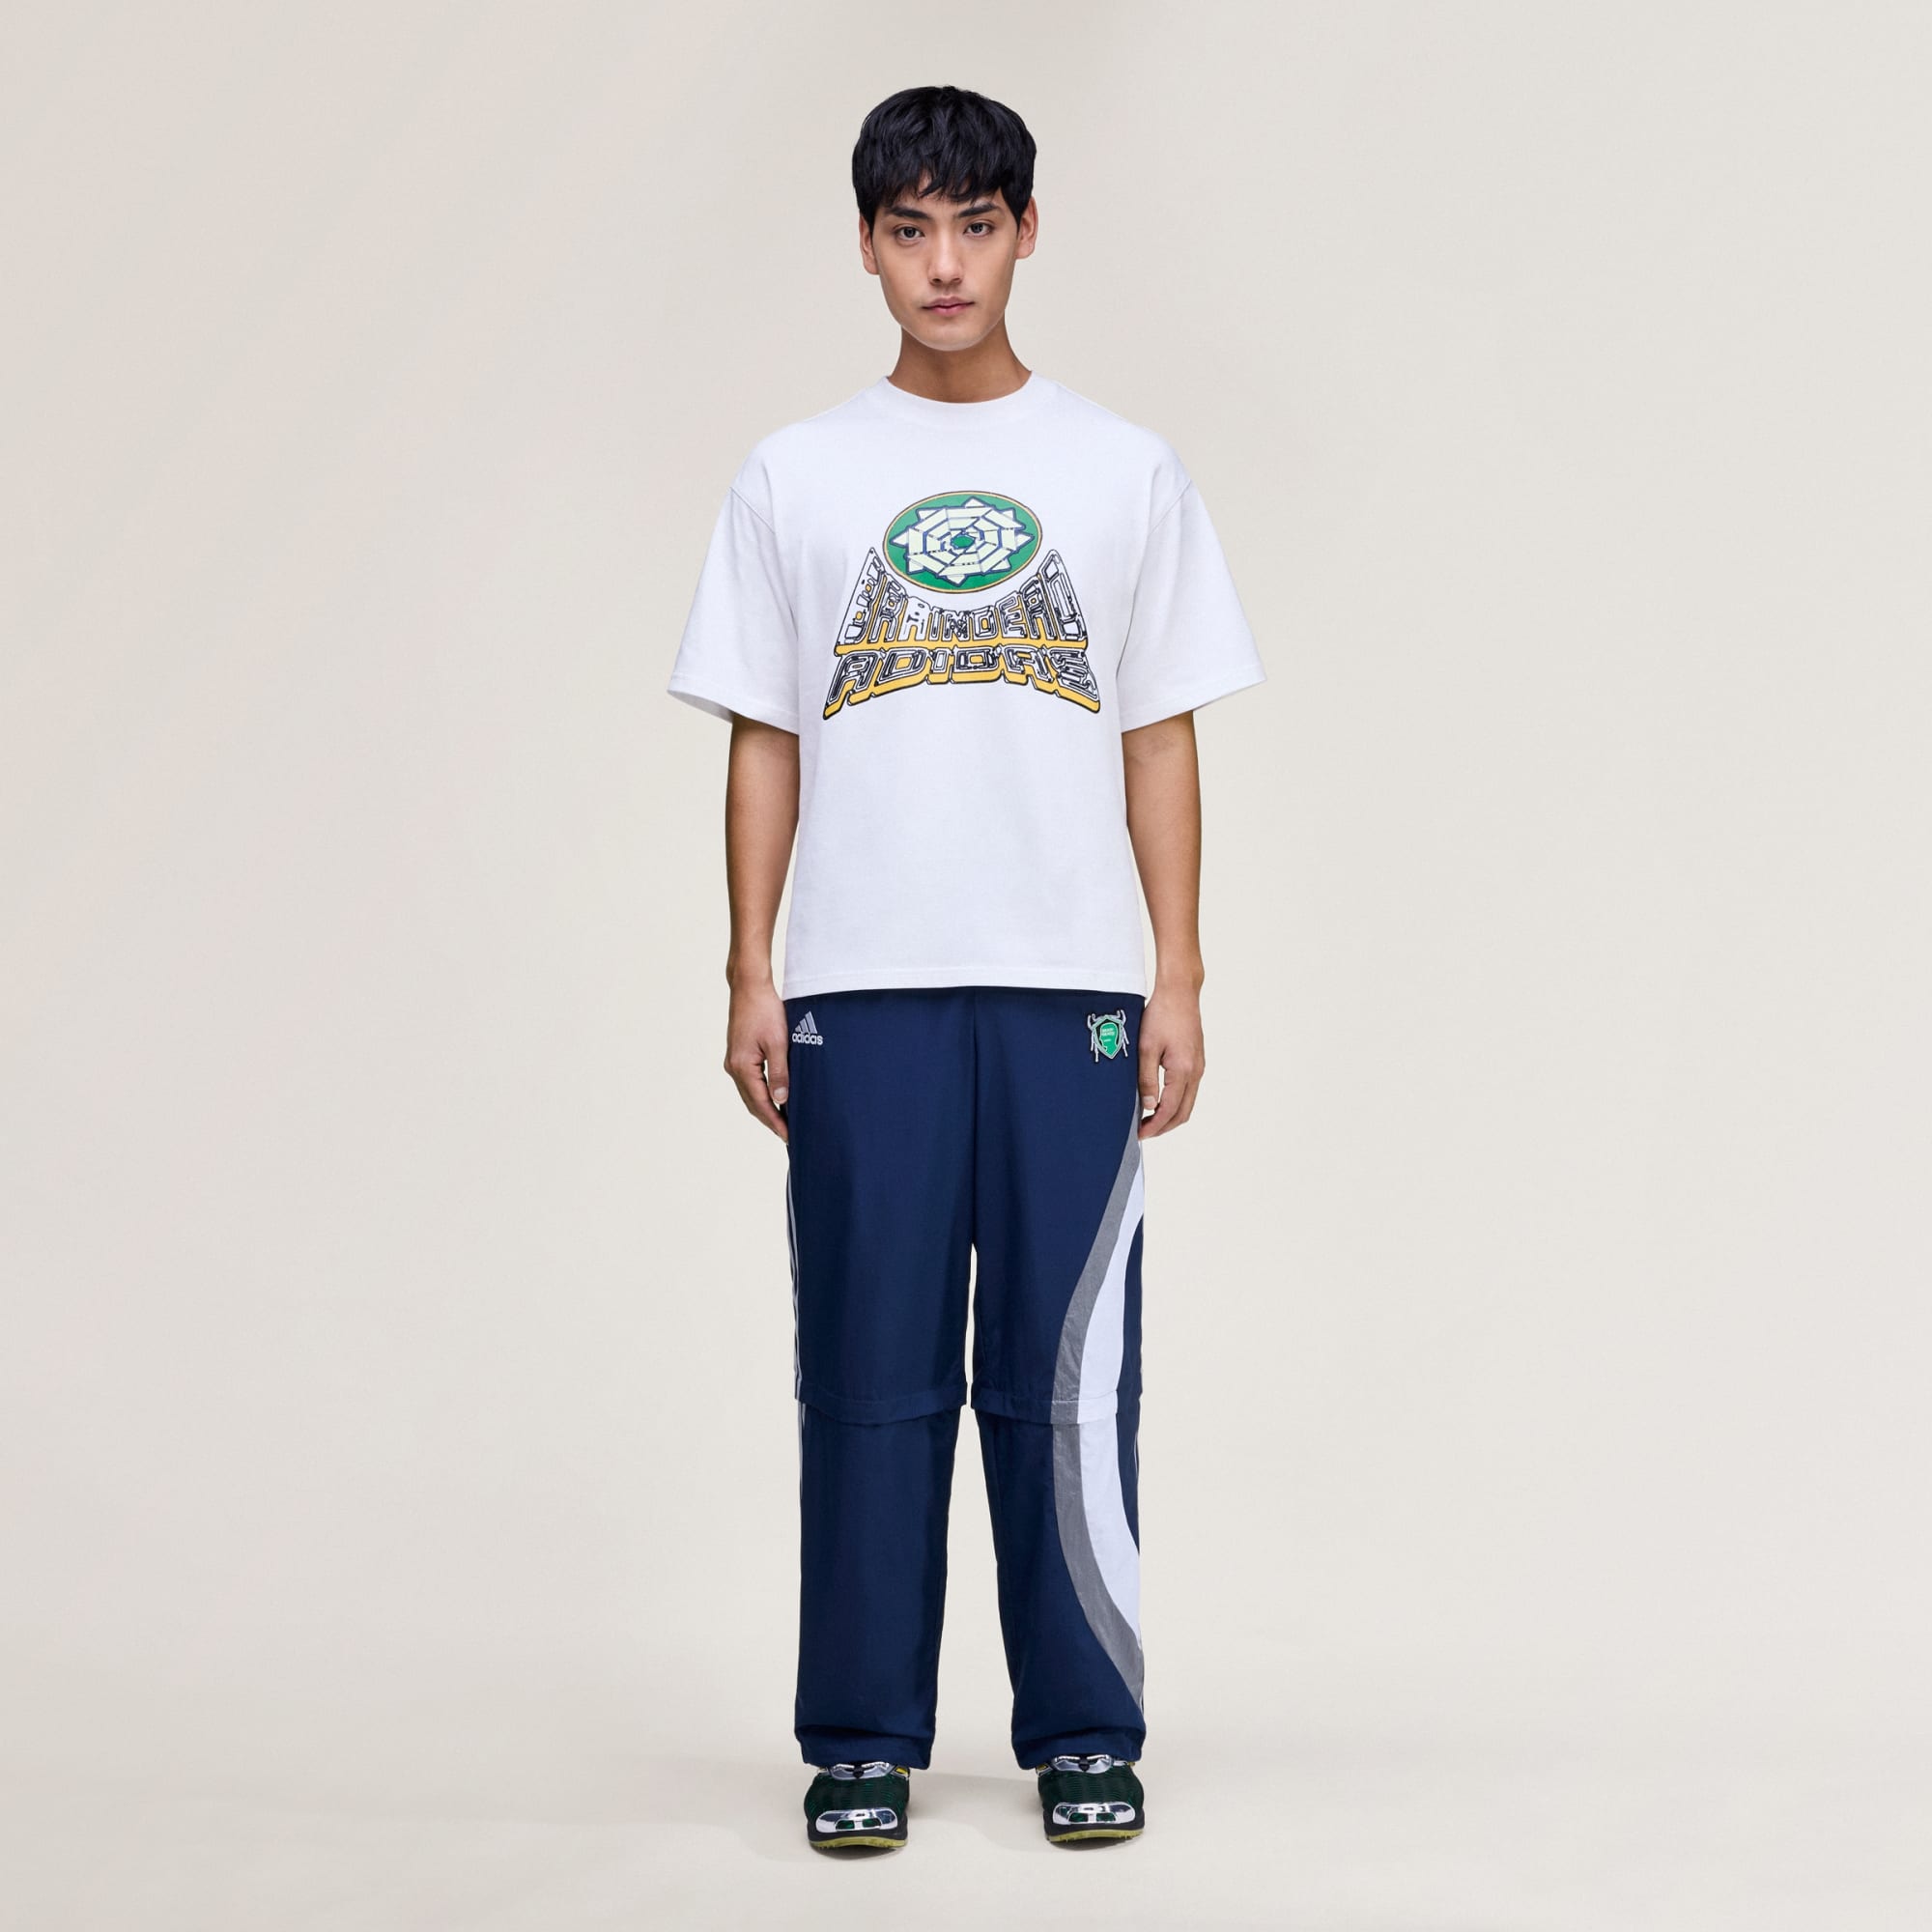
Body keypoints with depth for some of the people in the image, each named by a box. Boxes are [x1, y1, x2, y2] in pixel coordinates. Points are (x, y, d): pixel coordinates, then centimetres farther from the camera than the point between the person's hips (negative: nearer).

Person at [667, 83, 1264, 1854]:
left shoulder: (1127, 475, 8)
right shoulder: (795, 479, 8)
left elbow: (1162, 739, 7)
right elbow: (763, 744, 8)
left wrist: (1178, 980, 1)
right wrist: (750, 977, 2)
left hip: (1070, 990, 0)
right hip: (862, 992, 0)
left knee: (1068, 1379, 2)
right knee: (871, 1378, 4)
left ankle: (1085, 1736, 14)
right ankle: (863, 1740, 14)